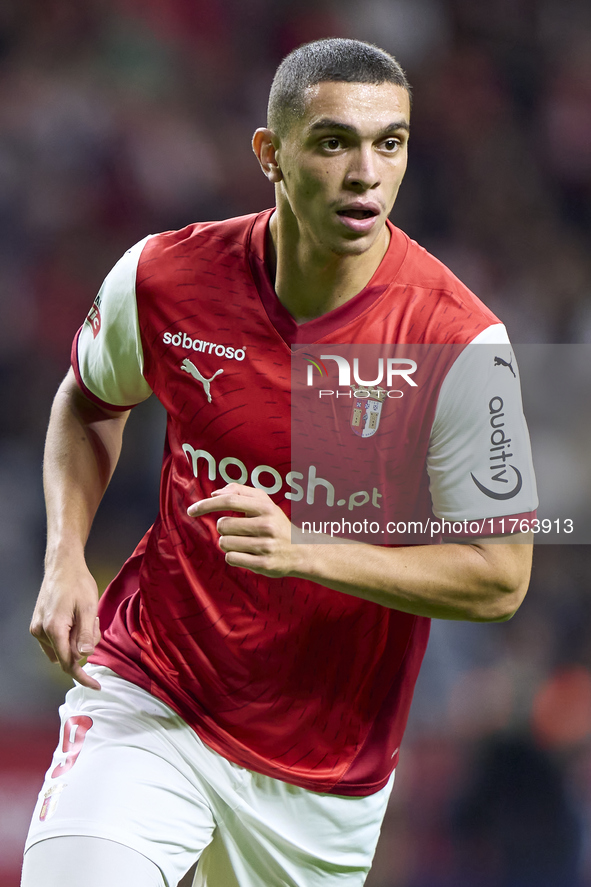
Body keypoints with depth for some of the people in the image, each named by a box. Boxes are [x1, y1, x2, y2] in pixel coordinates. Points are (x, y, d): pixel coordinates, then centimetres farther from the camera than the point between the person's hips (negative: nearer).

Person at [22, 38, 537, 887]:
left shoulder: (459, 340, -16)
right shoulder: (164, 277, -8)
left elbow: (500, 578, -13)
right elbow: (89, 401, 15)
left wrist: (302, 551, -26)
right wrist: (65, 560, -2)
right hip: (147, 691, 0)